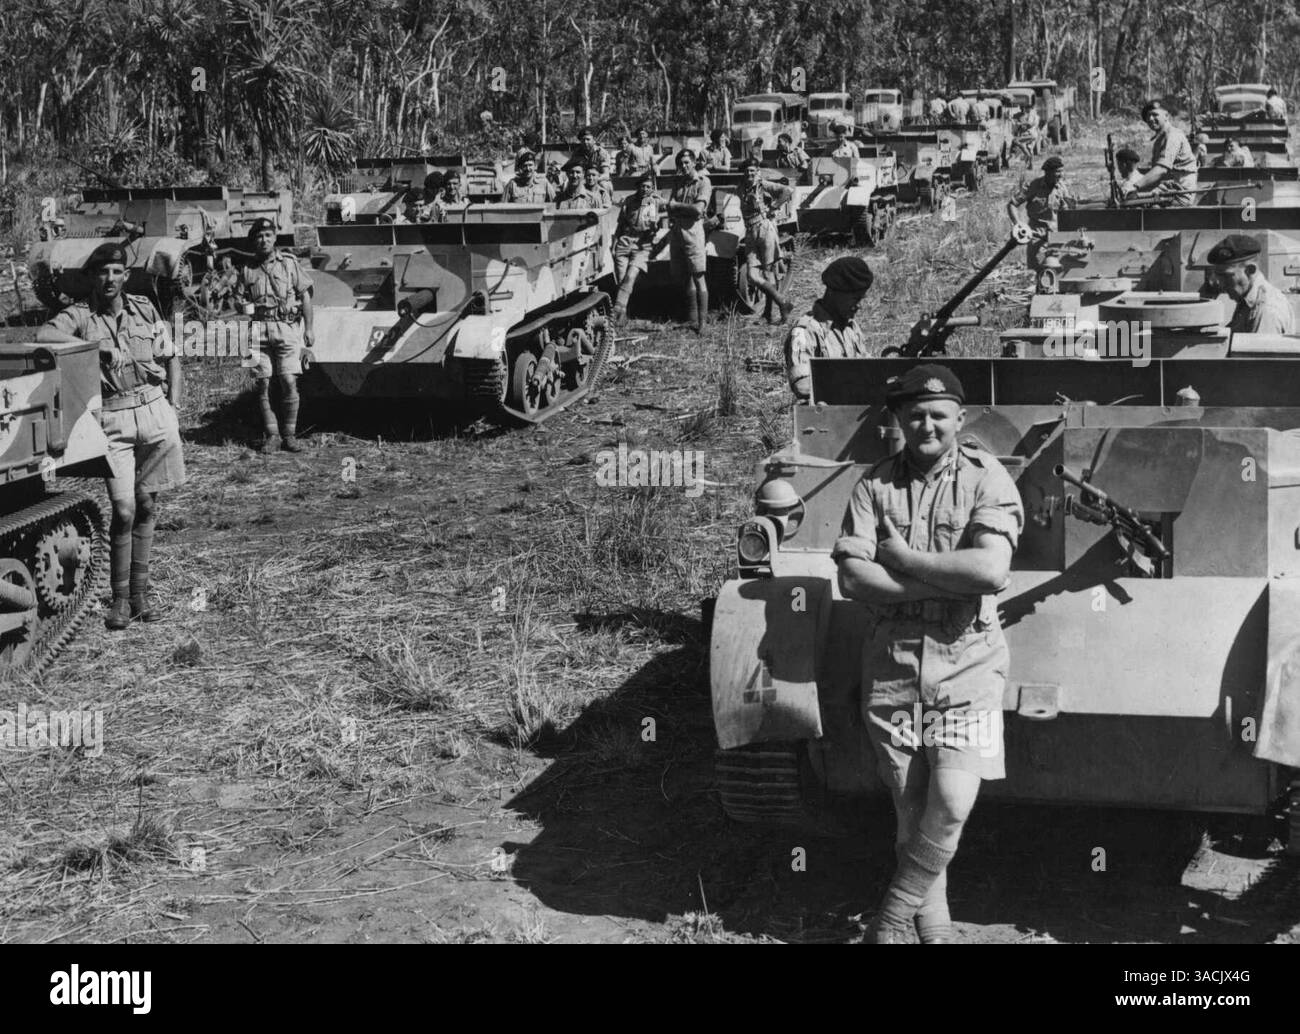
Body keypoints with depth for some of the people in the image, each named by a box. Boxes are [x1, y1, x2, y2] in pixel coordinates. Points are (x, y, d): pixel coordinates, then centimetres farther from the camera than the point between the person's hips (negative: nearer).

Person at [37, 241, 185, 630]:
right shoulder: (79, 315, 0)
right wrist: (96, 346, -20)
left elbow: (172, 358, 18)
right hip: (112, 419, -3)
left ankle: (140, 591, 17)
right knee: (124, 510, -9)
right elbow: (43, 335, -19)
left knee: (146, 506, 7)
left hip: (154, 412, 3)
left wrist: (173, 406, 7)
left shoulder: (144, 309, 10)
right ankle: (120, 598, 3)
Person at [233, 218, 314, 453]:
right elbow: (238, 301, 17)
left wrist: (308, 328, 1)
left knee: (289, 382, -8)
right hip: (258, 330, 2)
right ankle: (271, 434, 10)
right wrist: (246, 308, -5)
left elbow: (305, 295, 6)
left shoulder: (289, 262, 7)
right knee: (263, 384, 0)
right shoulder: (247, 270, 12)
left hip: (286, 328, -2)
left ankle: (289, 434, 2)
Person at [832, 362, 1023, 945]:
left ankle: (891, 920, 6)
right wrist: (946, 582, -15)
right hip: (892, 666, 2)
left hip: (967, 663, -2)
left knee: (952, 804, -12)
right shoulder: (875, 486, 3)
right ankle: (932, 928, 21)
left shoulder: (986, 480, -4)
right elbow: (852, 580, -9)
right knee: (912, 813, 6)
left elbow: (991, 571, -20)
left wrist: (901, 558, -15)